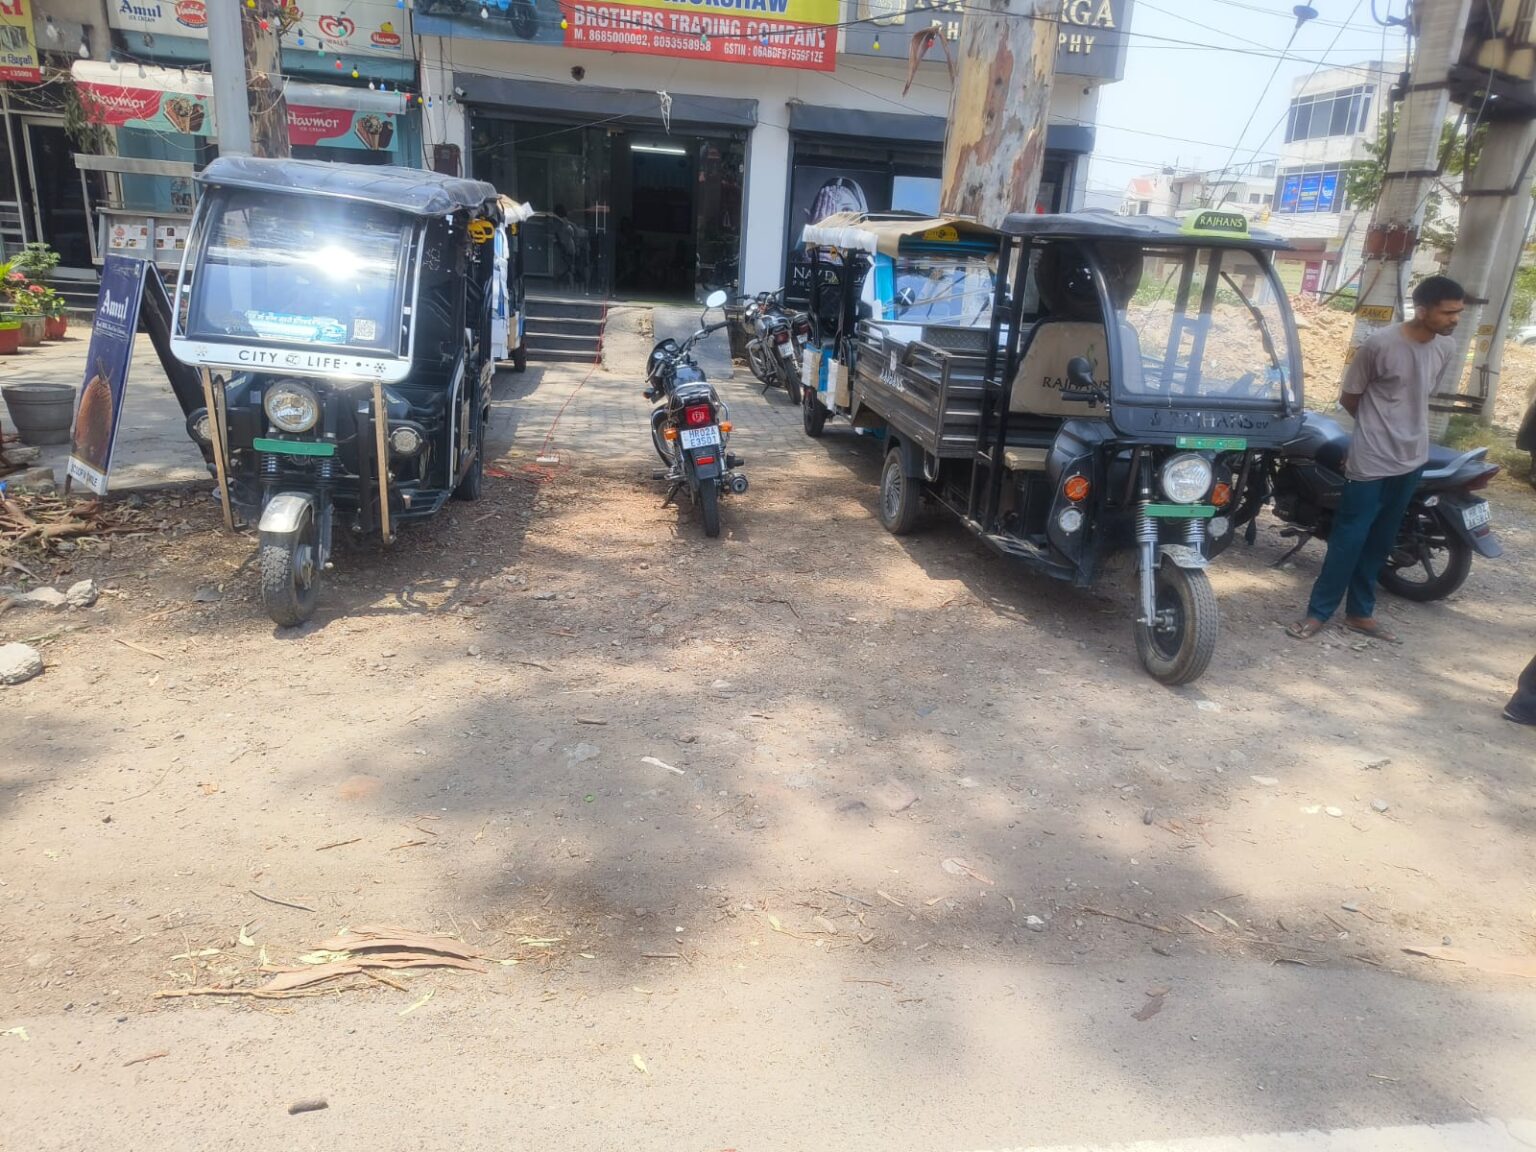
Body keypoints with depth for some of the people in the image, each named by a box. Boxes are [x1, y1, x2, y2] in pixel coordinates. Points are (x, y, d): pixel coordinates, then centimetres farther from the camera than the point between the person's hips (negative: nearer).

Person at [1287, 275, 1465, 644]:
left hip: (1412, 458, 6)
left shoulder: (1446, 347, 2)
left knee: (1380, 541, 13)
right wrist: (1377, 425, 8)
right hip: (1372, 460, -6)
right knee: (1349, 539, -3)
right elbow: (1349, 398, -5)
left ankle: (1360, 613, 23)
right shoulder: (1380, 345, -17)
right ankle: (1318, 612, 8)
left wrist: (1401, 425, 12)